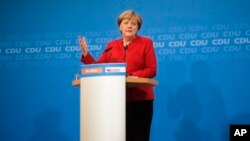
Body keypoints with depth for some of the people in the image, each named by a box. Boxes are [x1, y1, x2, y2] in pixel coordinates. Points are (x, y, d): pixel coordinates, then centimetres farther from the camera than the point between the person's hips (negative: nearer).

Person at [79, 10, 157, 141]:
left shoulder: (146, 43, 4)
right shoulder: (111, 45, 14)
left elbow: (152, 70, -4)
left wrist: (132, 76, -18)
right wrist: (85, 53, -4)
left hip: (140, 99, -3)